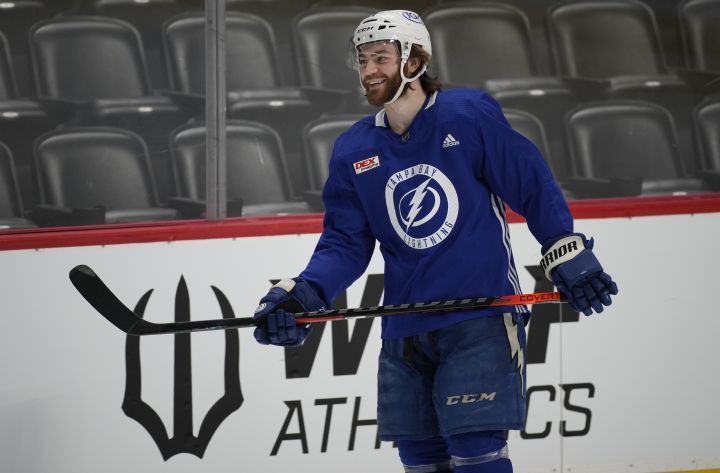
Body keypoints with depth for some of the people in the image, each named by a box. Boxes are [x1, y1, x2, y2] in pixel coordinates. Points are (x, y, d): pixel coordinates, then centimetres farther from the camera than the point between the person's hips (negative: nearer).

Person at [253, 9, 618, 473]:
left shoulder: (470, 115, -8)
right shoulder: (353, 150, 5)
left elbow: (534, 187, -1)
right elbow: (346, 243, 6)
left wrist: (570, 258, -1)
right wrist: (303, 295, -10)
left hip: (481, 318, -5)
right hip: (405, 332, 5)